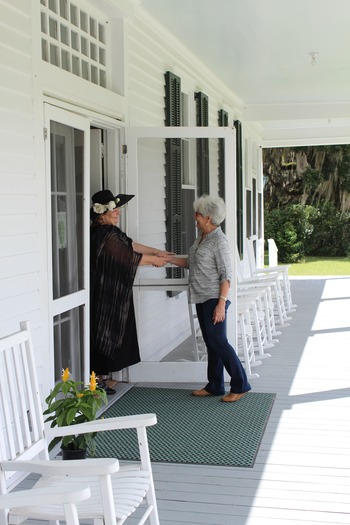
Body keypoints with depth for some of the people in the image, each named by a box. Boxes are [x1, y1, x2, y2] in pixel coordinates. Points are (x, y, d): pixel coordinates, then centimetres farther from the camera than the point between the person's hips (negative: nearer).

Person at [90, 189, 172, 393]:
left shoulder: (109, 231, 10)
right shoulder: (105, 235, -21)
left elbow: (131, 244, 16)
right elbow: (129, 257, -17)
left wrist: (157, 251, 14)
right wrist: (154, 260, -3)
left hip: (111, 294, 10)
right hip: (104, 295, -10)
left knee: (108, 334, 15)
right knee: (103, 333, -1)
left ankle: (101, 377, 23)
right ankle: (98, 380, 8)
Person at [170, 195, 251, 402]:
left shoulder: (219, 241, -14)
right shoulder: (201, 238, 14)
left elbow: (226, 275, -17)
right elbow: (190, 262, 23)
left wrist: (221, 303, -22)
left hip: (214, 299, -9)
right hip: (202, 299, 9)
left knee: (218, 341, -8)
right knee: (210, 342, 12)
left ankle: (240, 385, 2)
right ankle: (215, 386, 20)